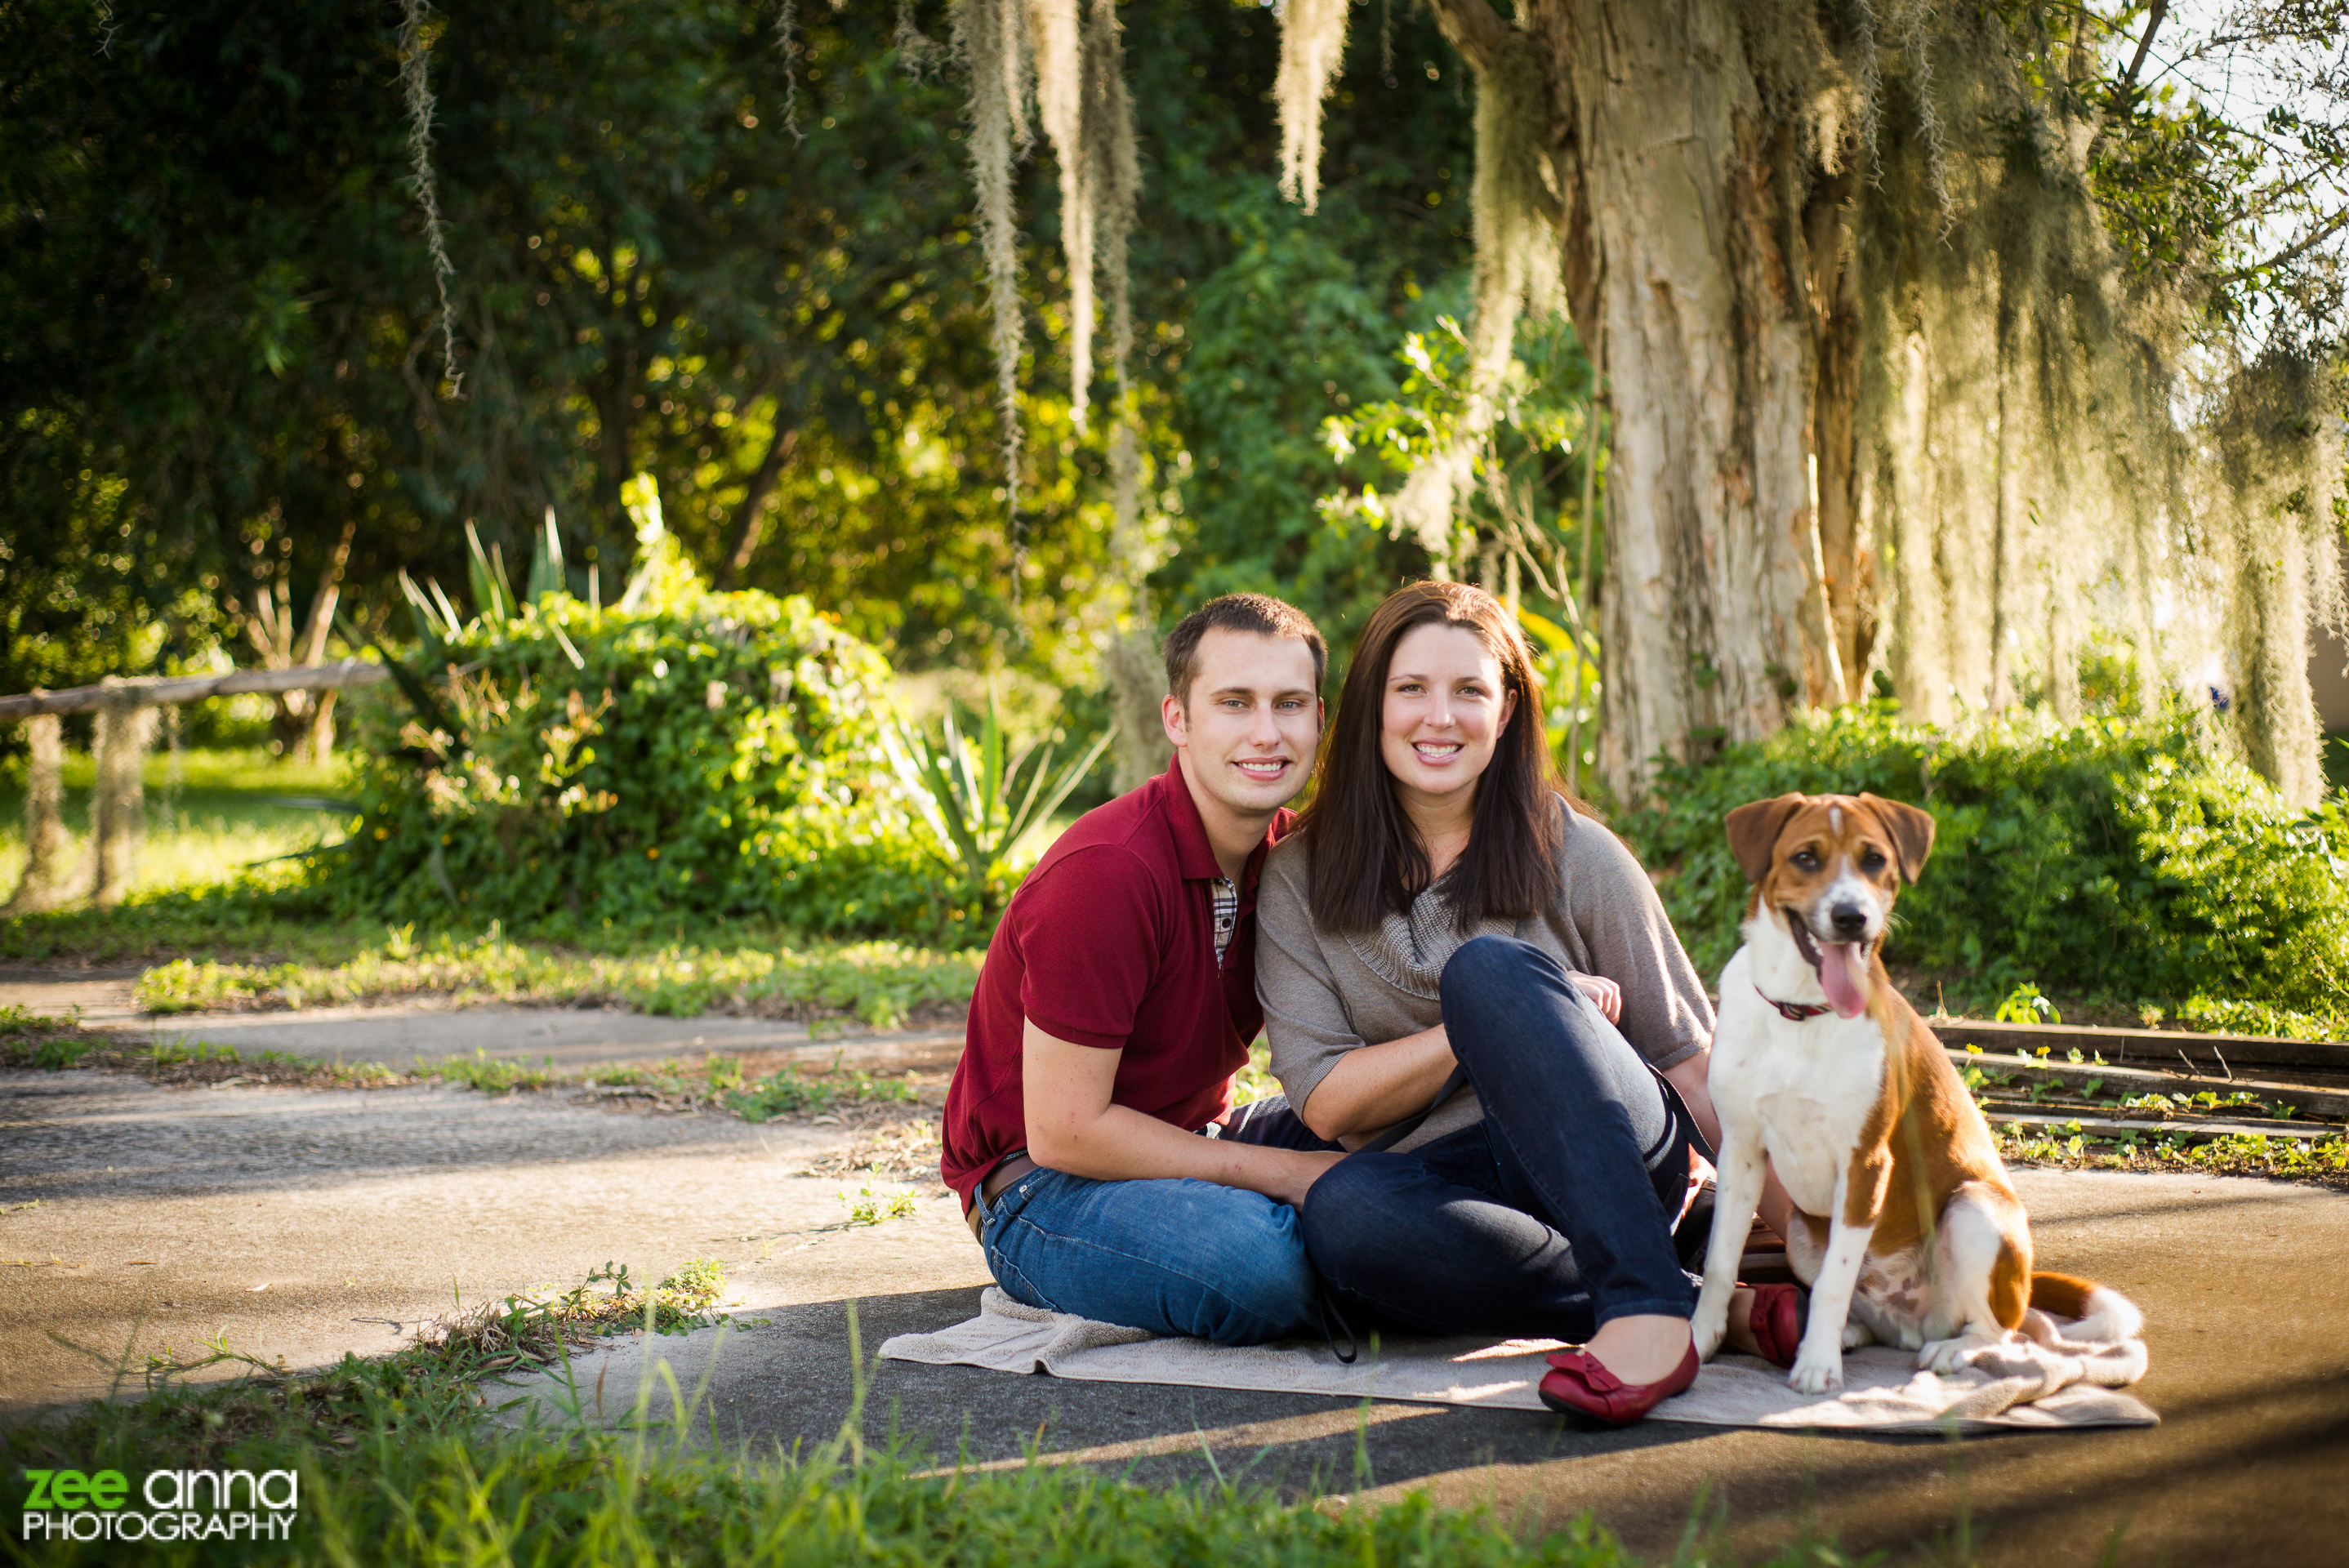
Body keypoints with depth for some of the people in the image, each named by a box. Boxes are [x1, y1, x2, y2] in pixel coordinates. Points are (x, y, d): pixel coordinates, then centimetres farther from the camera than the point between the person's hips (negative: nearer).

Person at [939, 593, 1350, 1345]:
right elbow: (1063, 1131, -24)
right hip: (1041, 1187, -7)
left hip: (1189, 1146, 8)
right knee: (1252, 1262, -35)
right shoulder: (1106, 872, -25)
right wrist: (1288, 1175, -20)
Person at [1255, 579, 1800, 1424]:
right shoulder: (1302, 876, 5)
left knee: (1489, 967, -29)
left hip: (1609, 1159, -1)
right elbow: (1324, 1100, -3)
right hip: (1443, 1184, 1)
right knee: (1341, 1213, -36)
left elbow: (1689, 1060, 3)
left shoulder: (1576, 857, 3)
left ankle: (1647, 1308, -39)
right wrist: (1487, 1032, -13)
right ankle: (1709, 1308, -28)